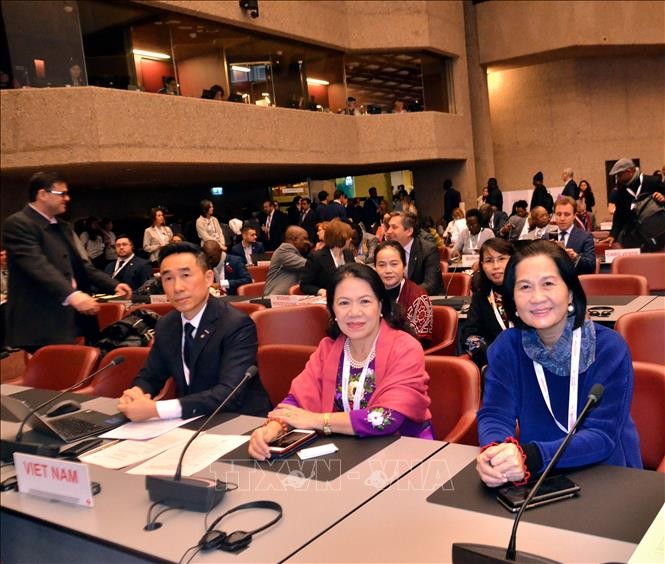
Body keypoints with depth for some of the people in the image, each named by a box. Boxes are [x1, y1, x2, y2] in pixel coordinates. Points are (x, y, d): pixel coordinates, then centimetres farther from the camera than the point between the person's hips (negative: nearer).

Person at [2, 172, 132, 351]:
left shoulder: (63, 227, 18)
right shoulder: (18, 224, -10)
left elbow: (80, 265, 17)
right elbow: (38, 266, -24)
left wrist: (113, 285, 3)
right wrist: (71, 294, -36)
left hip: (68, 320, 8)